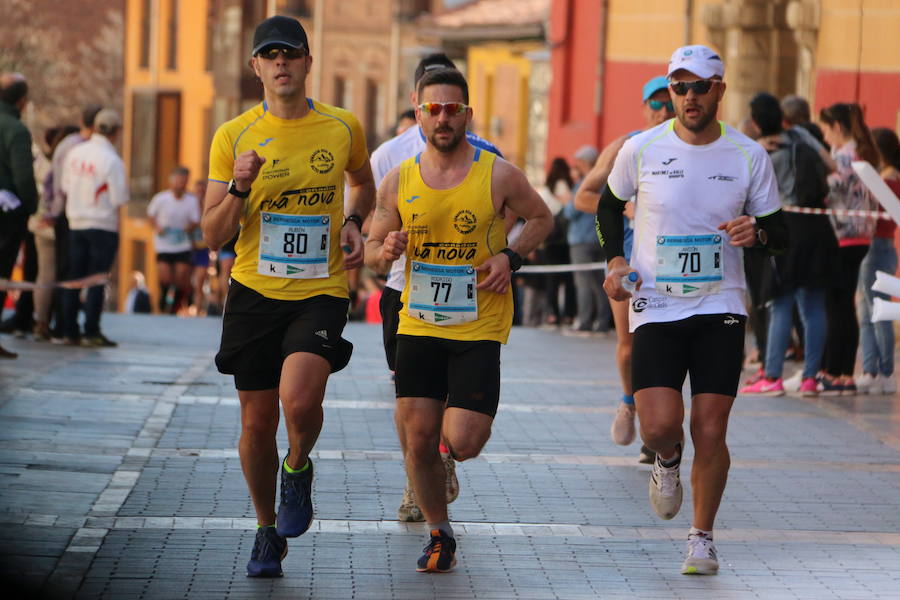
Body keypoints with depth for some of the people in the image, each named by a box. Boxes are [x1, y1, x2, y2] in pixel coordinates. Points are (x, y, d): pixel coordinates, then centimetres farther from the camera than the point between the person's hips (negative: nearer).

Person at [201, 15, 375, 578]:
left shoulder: (343, 127, 2)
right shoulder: (233, 137, 0)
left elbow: (364, 184, 25)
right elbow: (214, 236, -1)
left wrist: (353, 224, 5)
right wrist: (240, 187, -18)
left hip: (321, 291, -1)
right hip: (254, 293, 1)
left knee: (299, 401, -25)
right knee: (257, 424, 5)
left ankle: (298, 469, 9)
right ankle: (268, 532, 28)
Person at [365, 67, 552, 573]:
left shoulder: (498, 175, -6)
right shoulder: (399, 181, 2)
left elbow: (542, 218, 9)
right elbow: (372, 250, 10)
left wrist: (511, 257, -8)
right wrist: (386, 251, -14)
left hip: (478, 327, -3)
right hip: (418, 324, 3)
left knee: (463, 443, -10)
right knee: (418, 438, 1)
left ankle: (464, 419, 28)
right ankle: (440, 534, 21)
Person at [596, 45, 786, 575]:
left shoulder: (749, 156, 0)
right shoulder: (641, 150, -2)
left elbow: (781, 234, 7)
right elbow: (609, 205, 16)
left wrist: (756, 231, -16)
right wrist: (616, 260, 0)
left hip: (721, 308, 0)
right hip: (656, 308, 0)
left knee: (710, 432, -3)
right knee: (660, 424, -15)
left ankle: (703, 538, 16)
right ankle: (668, 462, 23)